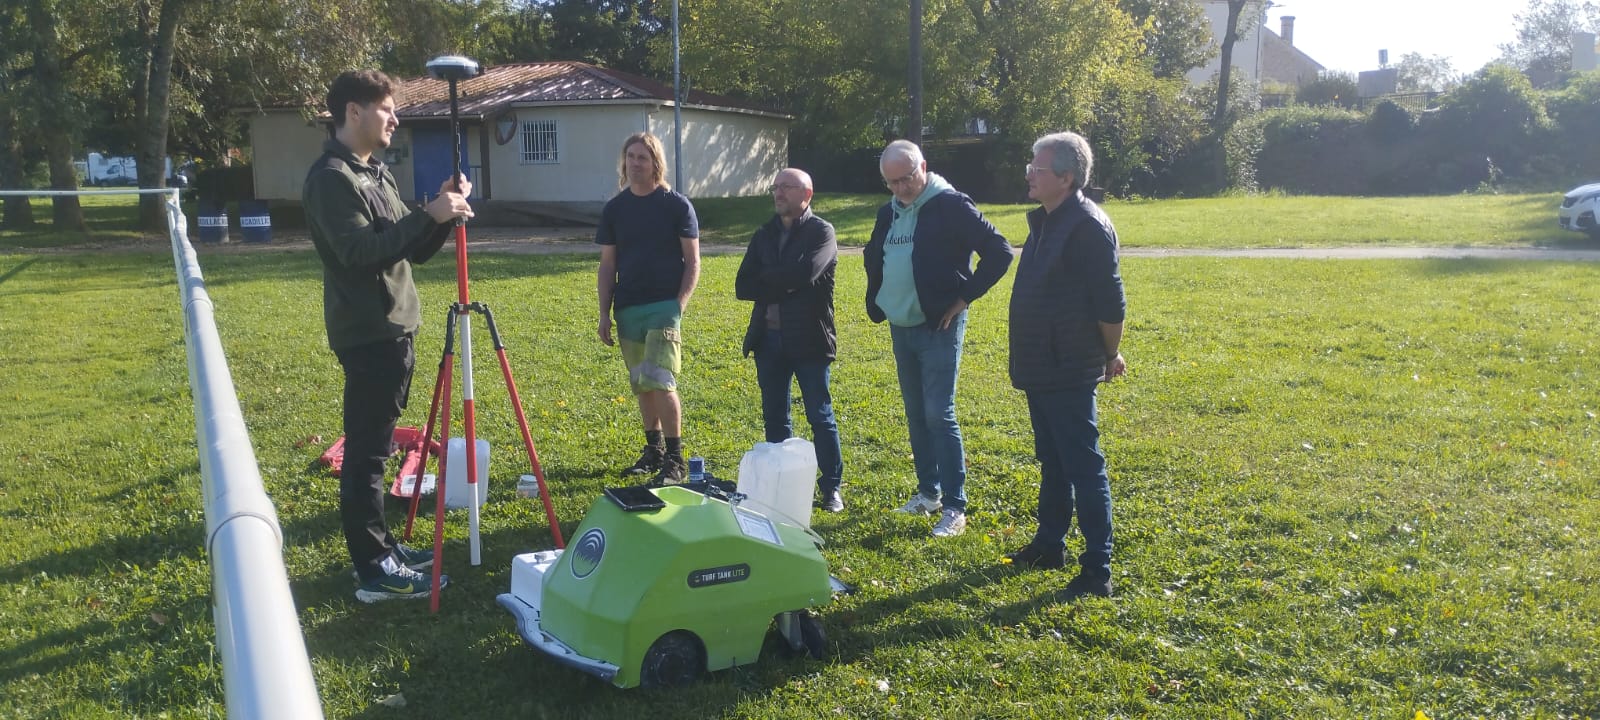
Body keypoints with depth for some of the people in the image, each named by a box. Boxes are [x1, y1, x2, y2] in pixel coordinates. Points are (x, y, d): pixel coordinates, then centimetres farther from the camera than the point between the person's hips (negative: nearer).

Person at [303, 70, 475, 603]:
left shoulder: (376, 174, 17)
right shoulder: (331, 177, -12)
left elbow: (415, 251, 16)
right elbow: (359, 250, -24)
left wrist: (443, 214, -1)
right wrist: (429, 214, -22)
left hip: (393, 329, 10)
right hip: (367, 335, -10)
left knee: (375, 448, 16)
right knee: (366, 453, -5)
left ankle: (381, 548, 25)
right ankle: (374, 572, 0)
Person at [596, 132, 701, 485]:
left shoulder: (677, 205, -2)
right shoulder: (614, 209, 8)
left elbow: (693, 261, -2)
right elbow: (608, 265, 11)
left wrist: (680, 304, -13)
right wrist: (604, 313, 5)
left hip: (664, 306, -5)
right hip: (628, 308, 5)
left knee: (660, 381, -13)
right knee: (641, 385, 11)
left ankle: (675, 459, -4)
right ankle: (653, 450, 25)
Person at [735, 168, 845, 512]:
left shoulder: (821, 232, -5)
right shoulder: (763, 235, 12)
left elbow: (805, 273, -22)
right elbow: (742, 287, 1)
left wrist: (766, 279, -8)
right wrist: (784, 287, -12)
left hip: (808, 339, -5)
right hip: (768, 338, 5)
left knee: (820, 416, 3)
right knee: (774, 418, 12)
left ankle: (831, 487, 13)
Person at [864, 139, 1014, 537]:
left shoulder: (951, 205, -11)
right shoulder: (889, 213, 10)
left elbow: (1000, 252, -13)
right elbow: (874, 258, 28)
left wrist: (964, 298, -13)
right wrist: (877, 303, 15)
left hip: (939, 329, -7)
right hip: (901, 329, 7)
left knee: (939, 415, -9)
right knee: (916, 415, 13)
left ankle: (955, 507, -3)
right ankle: (928, 492, 25)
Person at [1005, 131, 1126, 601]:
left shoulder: (1088, 226, -18)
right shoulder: (1045, 221, 11)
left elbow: (1110, 303, -19)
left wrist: (1110, 356, -8)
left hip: (1070, 373, -10)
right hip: (1039, 369, 10)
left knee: (1084, 469, -4)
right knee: (1051, 463, 20)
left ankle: (1098, 571, 2)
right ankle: (1050, 545, 34)